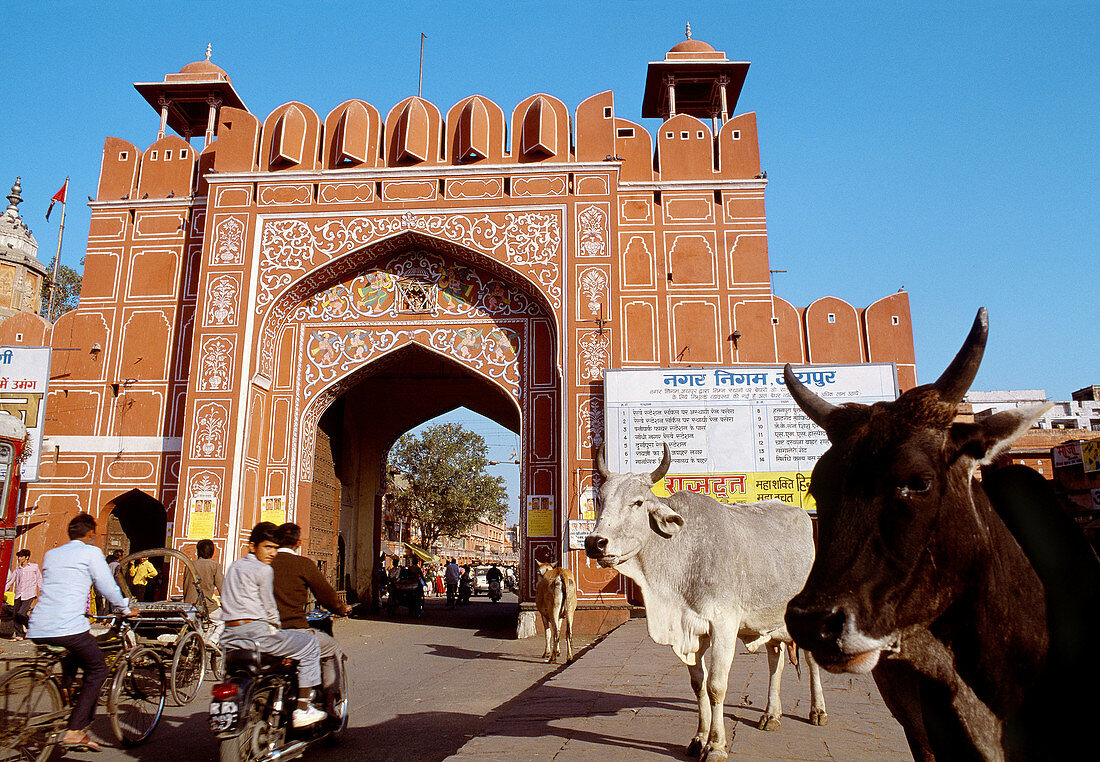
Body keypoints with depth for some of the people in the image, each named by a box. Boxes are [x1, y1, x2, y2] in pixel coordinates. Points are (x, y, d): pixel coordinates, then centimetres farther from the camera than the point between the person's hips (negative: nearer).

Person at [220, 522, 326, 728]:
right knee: (310, 644, 3)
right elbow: (269, 608, -9)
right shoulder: (264, 570, -8)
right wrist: (277, 629, 8)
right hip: (257, 632, -9)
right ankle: (302, 710, 1)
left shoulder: (234, 567, 18)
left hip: (230, 637, 9)